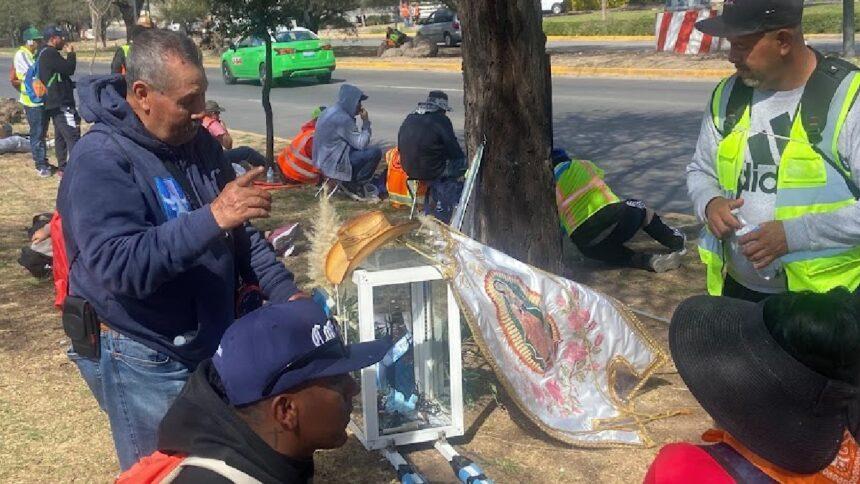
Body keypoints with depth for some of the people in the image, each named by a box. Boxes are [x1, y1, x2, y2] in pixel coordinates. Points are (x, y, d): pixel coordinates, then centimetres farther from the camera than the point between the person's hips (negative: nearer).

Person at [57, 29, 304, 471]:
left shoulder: (198, 141, 2)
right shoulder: (100, 160, -21)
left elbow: (239, 234, 11)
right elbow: (119, 266, -33)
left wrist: (285, 293, 0)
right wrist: (211, 218, -40)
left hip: (213, 344, 7)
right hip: (144, 362, -7)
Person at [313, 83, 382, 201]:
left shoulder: (332, 111, 9)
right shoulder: (342, 119, -21)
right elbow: (361, 144, -19)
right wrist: (366, 122, -10)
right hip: (333, 164, -10)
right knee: (375, 152, -14)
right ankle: (354, 186, 0)